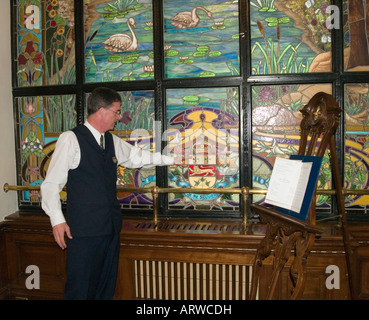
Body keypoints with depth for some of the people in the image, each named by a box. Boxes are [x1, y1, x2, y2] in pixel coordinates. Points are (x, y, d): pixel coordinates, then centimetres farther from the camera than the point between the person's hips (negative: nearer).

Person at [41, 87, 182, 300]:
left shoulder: (112, 141, 12)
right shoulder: (71, 139, -10)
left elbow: (137, 156, 24)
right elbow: (52, 184, -10)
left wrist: (173, 159, 26)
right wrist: (57, 220, -14)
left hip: (111, 226, 7)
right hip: (84, 229, -7)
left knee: (107, 286, 15)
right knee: (80, 289, 0)